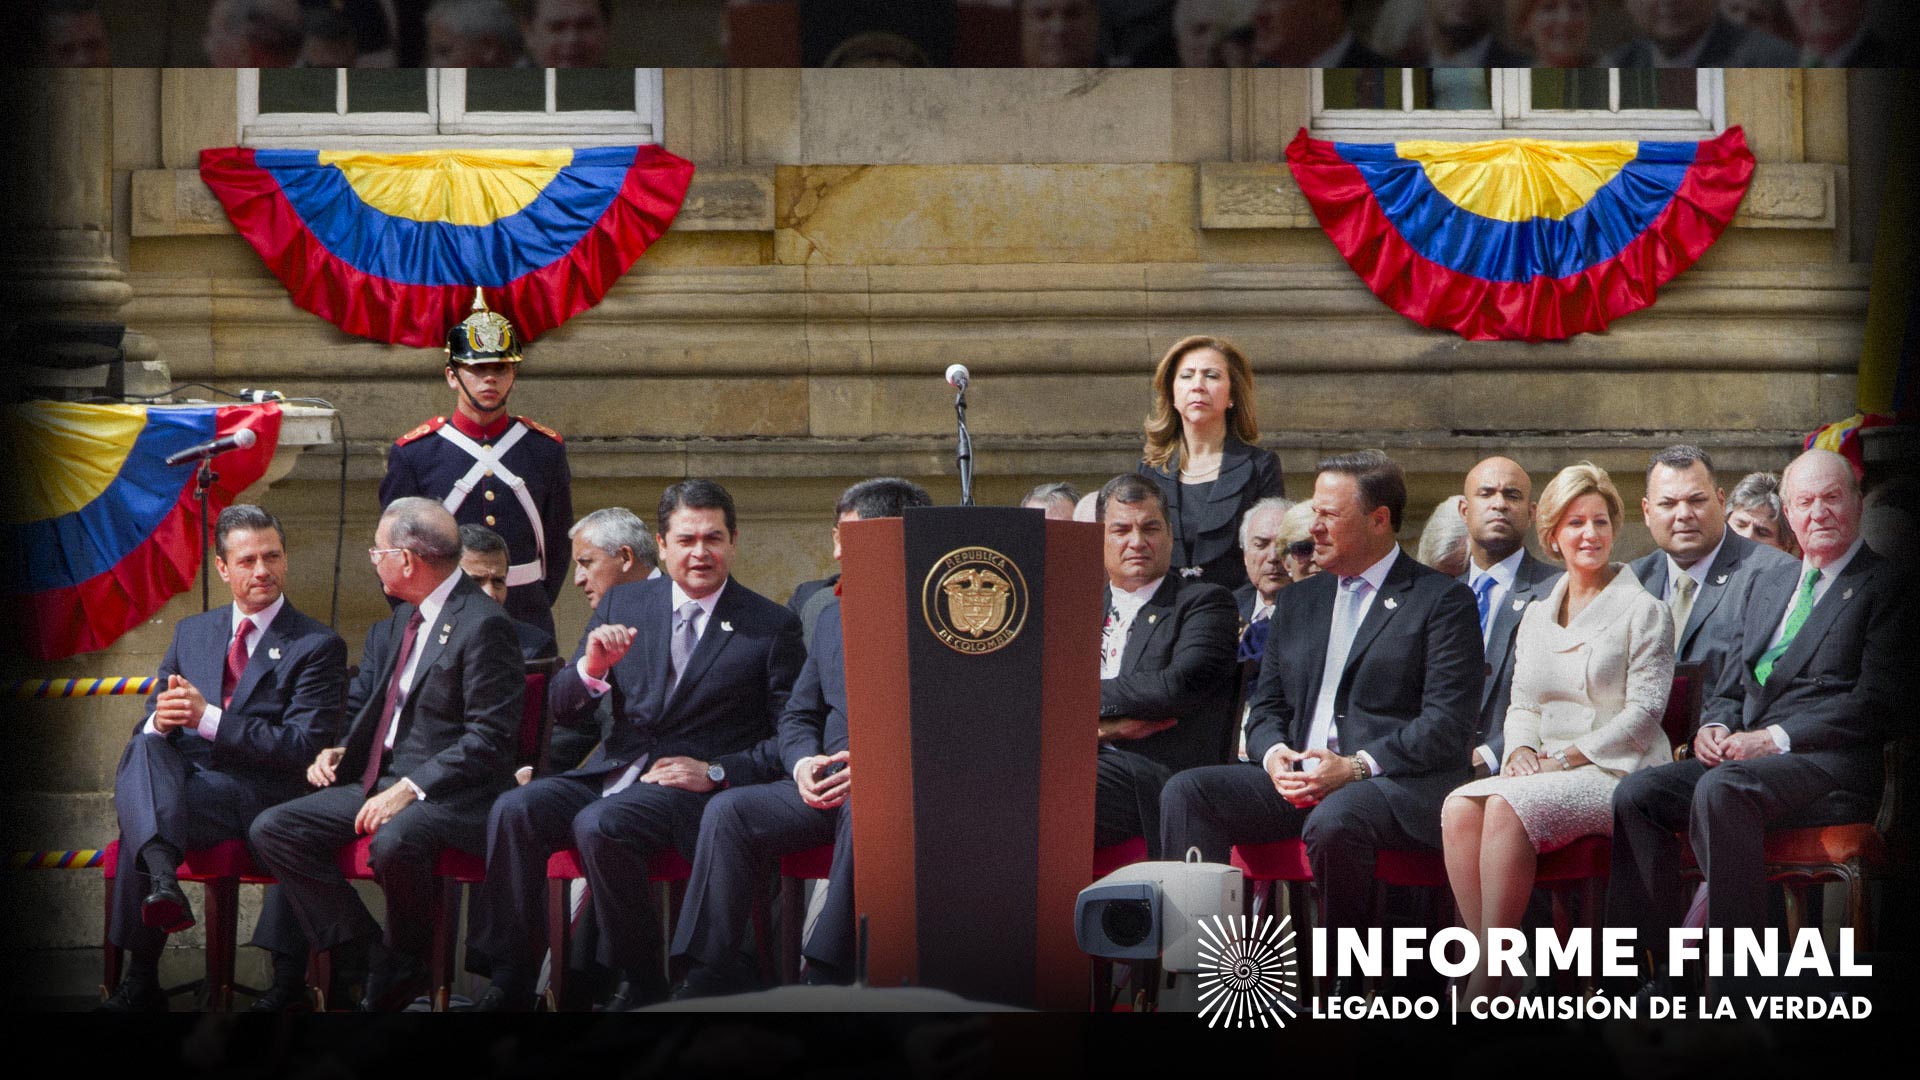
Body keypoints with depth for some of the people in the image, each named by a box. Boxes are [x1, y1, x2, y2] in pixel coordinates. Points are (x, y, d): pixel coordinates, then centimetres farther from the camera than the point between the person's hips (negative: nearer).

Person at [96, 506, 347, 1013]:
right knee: (143, 747, -35)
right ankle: (162, 878, -58)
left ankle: (141, 980, -39)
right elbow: (147, 727, 19)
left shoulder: (317, 646, 5)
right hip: (178, 781, 4)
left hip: (257, 797, -4)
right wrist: (161, 721, -11)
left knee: (136, 819, -34)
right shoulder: (191, 633, 23)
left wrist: (208, 718, -16)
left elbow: (304, 748, -7)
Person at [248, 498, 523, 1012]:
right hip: (378, 779, 9)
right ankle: (369, 961, -10)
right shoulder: (403, 619, 16)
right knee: (271, 830, -6)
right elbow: (368, 701, 28)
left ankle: (402, 967, -10)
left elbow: (488, 740, -18)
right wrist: (339, 750, 7)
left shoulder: (483, 625, -13)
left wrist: (410, 790, -24)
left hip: (449, 795, -9)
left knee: (393, 843, -39)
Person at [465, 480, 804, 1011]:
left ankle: (642, 982, -17)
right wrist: (591, 667, -12)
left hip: (693, 789, -5)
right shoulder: (623, 605, 12)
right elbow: (560, 709, 10)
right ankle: (510, 980, -15)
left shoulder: (772, 626, 2)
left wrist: (716, 771, -13)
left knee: (598, 825, -32)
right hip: (611, 770, 5)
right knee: (513, 810, -21)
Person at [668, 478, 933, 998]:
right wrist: (803, 762, 0)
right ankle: (711, 980, -16)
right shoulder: (833, 613, 22)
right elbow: (798, 715, 23)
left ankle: (827, 977, -32)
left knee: (866, 815, -38)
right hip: (827, 788, 6)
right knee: (729, 811, -18)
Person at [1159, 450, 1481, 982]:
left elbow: (1447, 724, -7)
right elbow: (1267, 708, 21)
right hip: (1299, 781, 6)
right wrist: (1275, 755, -3)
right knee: (1186, 792, -17)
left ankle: (1345, 991, -22)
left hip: (1399, 781, -6)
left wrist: (1358, 766, -19)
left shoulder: (1443, 601, 2)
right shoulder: (1298, 602, 23)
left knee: (1333, 821, -38)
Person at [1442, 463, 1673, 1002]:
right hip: (1544, 772, 6)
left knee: (1508, 806, -34)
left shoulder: (1642, 610, 1)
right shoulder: (1537, 615, 20)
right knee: (1459, 807, -27)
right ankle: (1481, 955, -30)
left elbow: (1644, 711, -6)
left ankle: (1488, 980, -32)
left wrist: (1566, 758, -14)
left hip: (1615, 772, -5)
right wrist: (1521, 750, -4)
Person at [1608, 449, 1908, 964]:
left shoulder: (1889, 586, 2)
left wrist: (1775, 738, -15)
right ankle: (1660, 972, -19)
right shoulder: (1761, 584, 25)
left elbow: (1878, 704, -8)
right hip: (1742, 753, 7)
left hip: (1829, 766, -7)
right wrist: (1715, 726, -1)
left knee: (1722, 789, -35)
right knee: (1636, 794, -19)